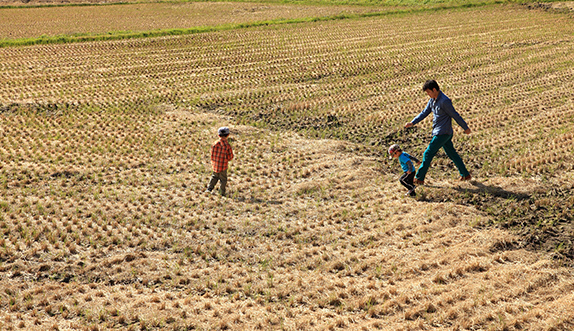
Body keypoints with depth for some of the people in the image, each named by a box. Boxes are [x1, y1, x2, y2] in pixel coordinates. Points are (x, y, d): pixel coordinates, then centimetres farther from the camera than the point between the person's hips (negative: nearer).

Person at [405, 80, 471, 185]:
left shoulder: (444, 101, -20)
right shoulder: (432, 100, 7)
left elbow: (455, 115, -14)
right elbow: (424, 112, 12)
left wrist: (466, 128, -6)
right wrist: (412, 123, 1)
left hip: (443, 133, -9)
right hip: (439, 132, 9)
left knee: (428, 154, -5)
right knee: (452, 154, 16)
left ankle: (419, 178, 1)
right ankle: (465, 175, 25)